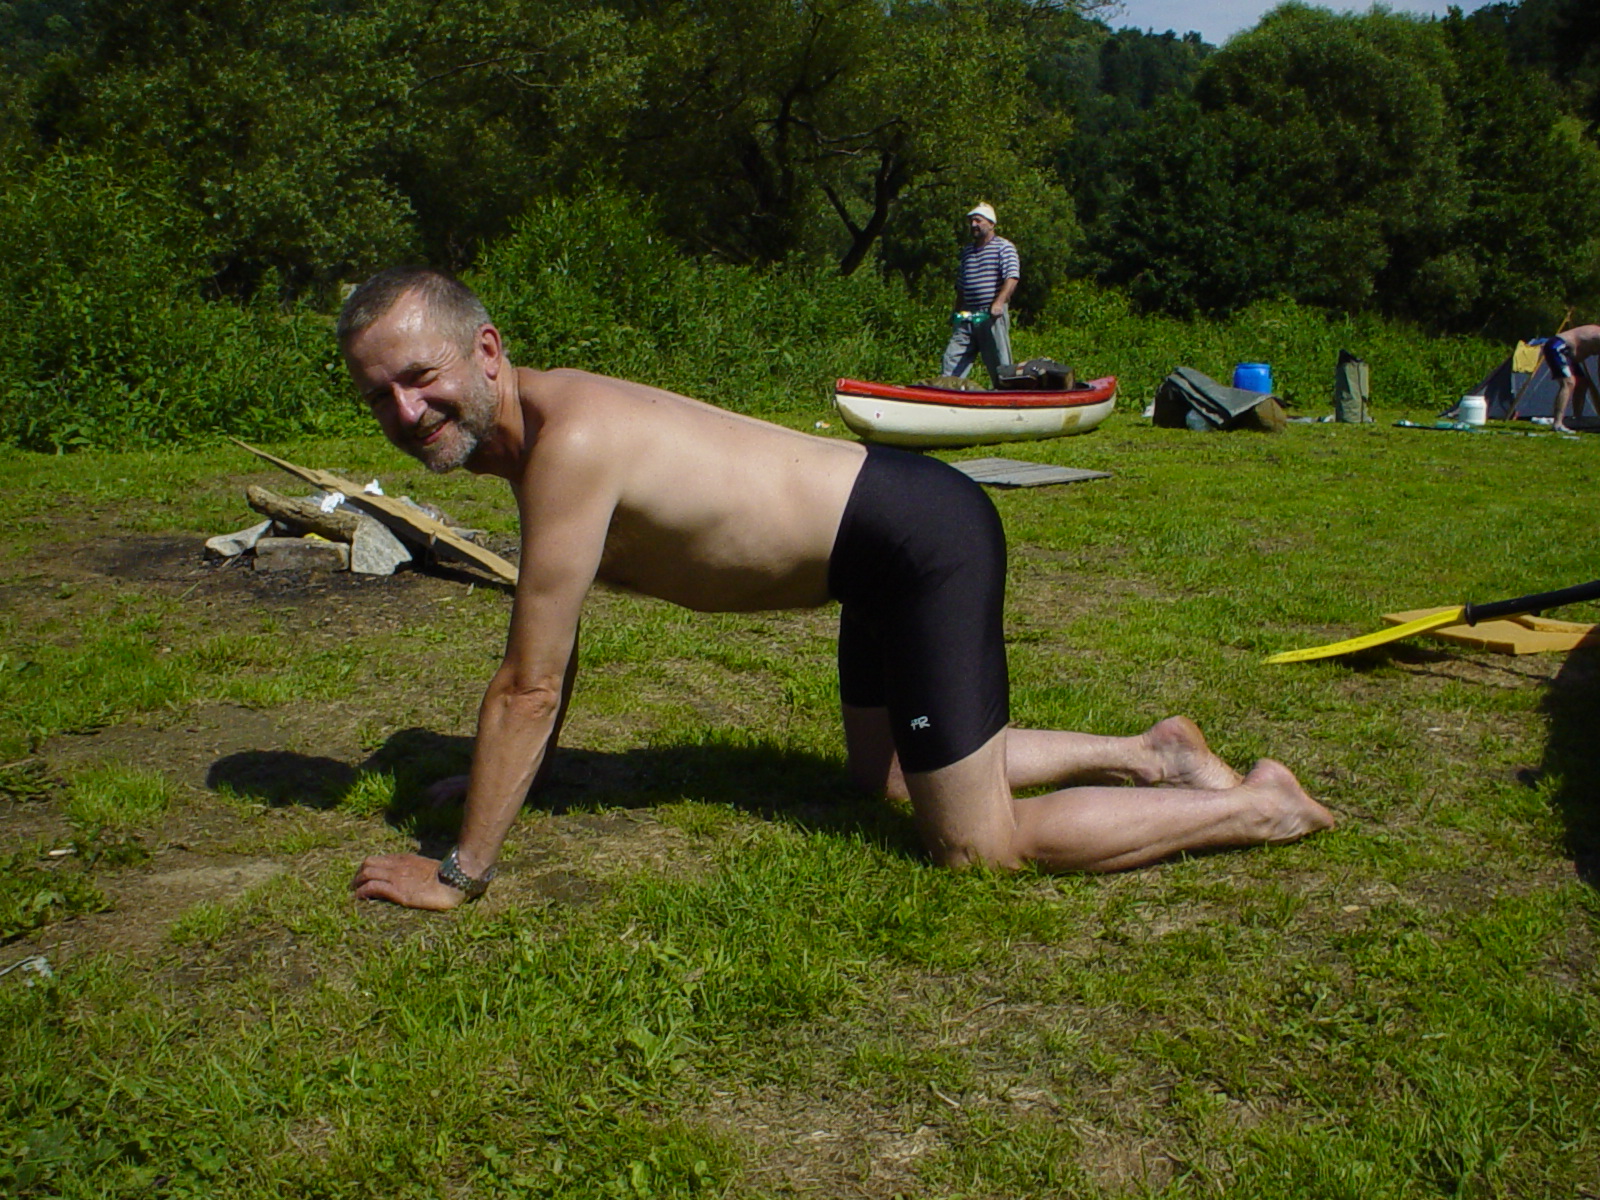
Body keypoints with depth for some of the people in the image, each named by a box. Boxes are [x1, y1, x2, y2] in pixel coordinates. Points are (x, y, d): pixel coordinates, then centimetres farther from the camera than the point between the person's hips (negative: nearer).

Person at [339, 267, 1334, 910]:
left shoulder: (569, 441, -25)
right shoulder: (525, 427, 5)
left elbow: (530, 685, -22)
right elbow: (556, 640, 19)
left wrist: (458, 871, -14)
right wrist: (517, 773, 24)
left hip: (929, 538, -10)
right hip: (895, 529, 10)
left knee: (977, 846, -4)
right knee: (885, 774, 27)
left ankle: (1261, 806, 10)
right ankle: (1147, 754, 34)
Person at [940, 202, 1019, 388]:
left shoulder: (1003, 247, 0)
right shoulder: (966, 250, 19)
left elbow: (1012, 278, -14)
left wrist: (999, 302, -27)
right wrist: (956, 313, 22)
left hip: (992, 315, -6)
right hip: (967, 316, 6)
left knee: (1000, 365, -3)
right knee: (952, 359, 1)